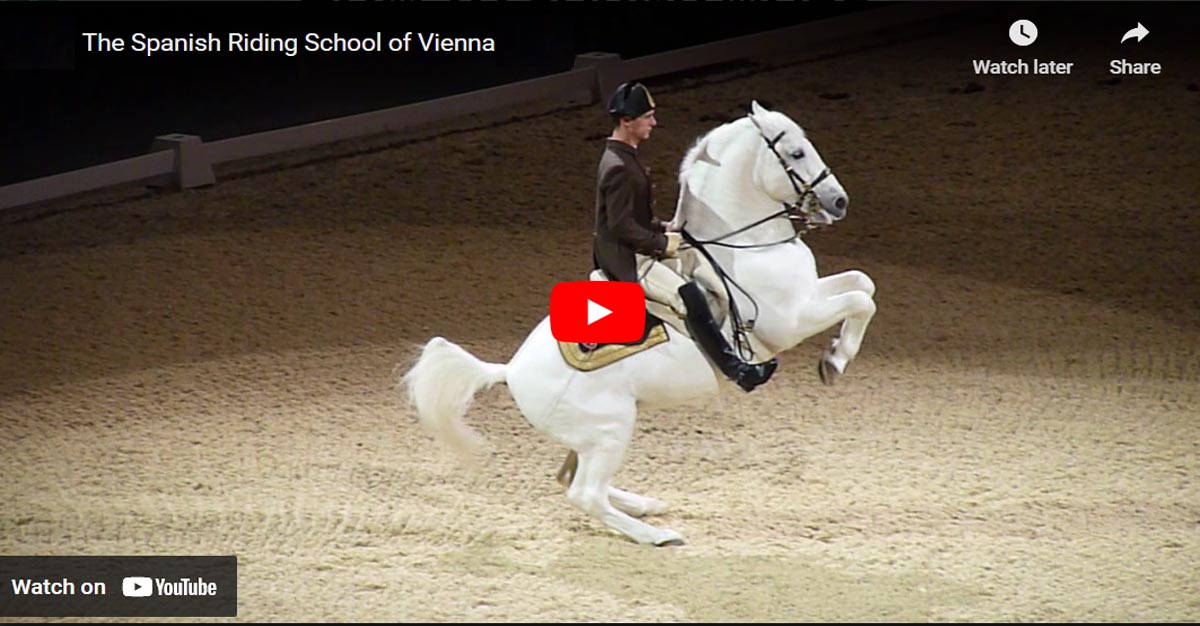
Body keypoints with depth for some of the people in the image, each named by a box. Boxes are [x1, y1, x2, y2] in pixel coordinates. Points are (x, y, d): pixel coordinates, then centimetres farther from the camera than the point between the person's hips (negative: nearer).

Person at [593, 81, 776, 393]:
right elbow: (621, 225, -24)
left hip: (637, 252, 11)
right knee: (688, 297, -21)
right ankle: (736, 369, -21)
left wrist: (663, 229, 8)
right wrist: (661, 243, -17)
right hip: (627, 261, -11)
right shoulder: (618, 168, -22)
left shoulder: (625, 157, 11)